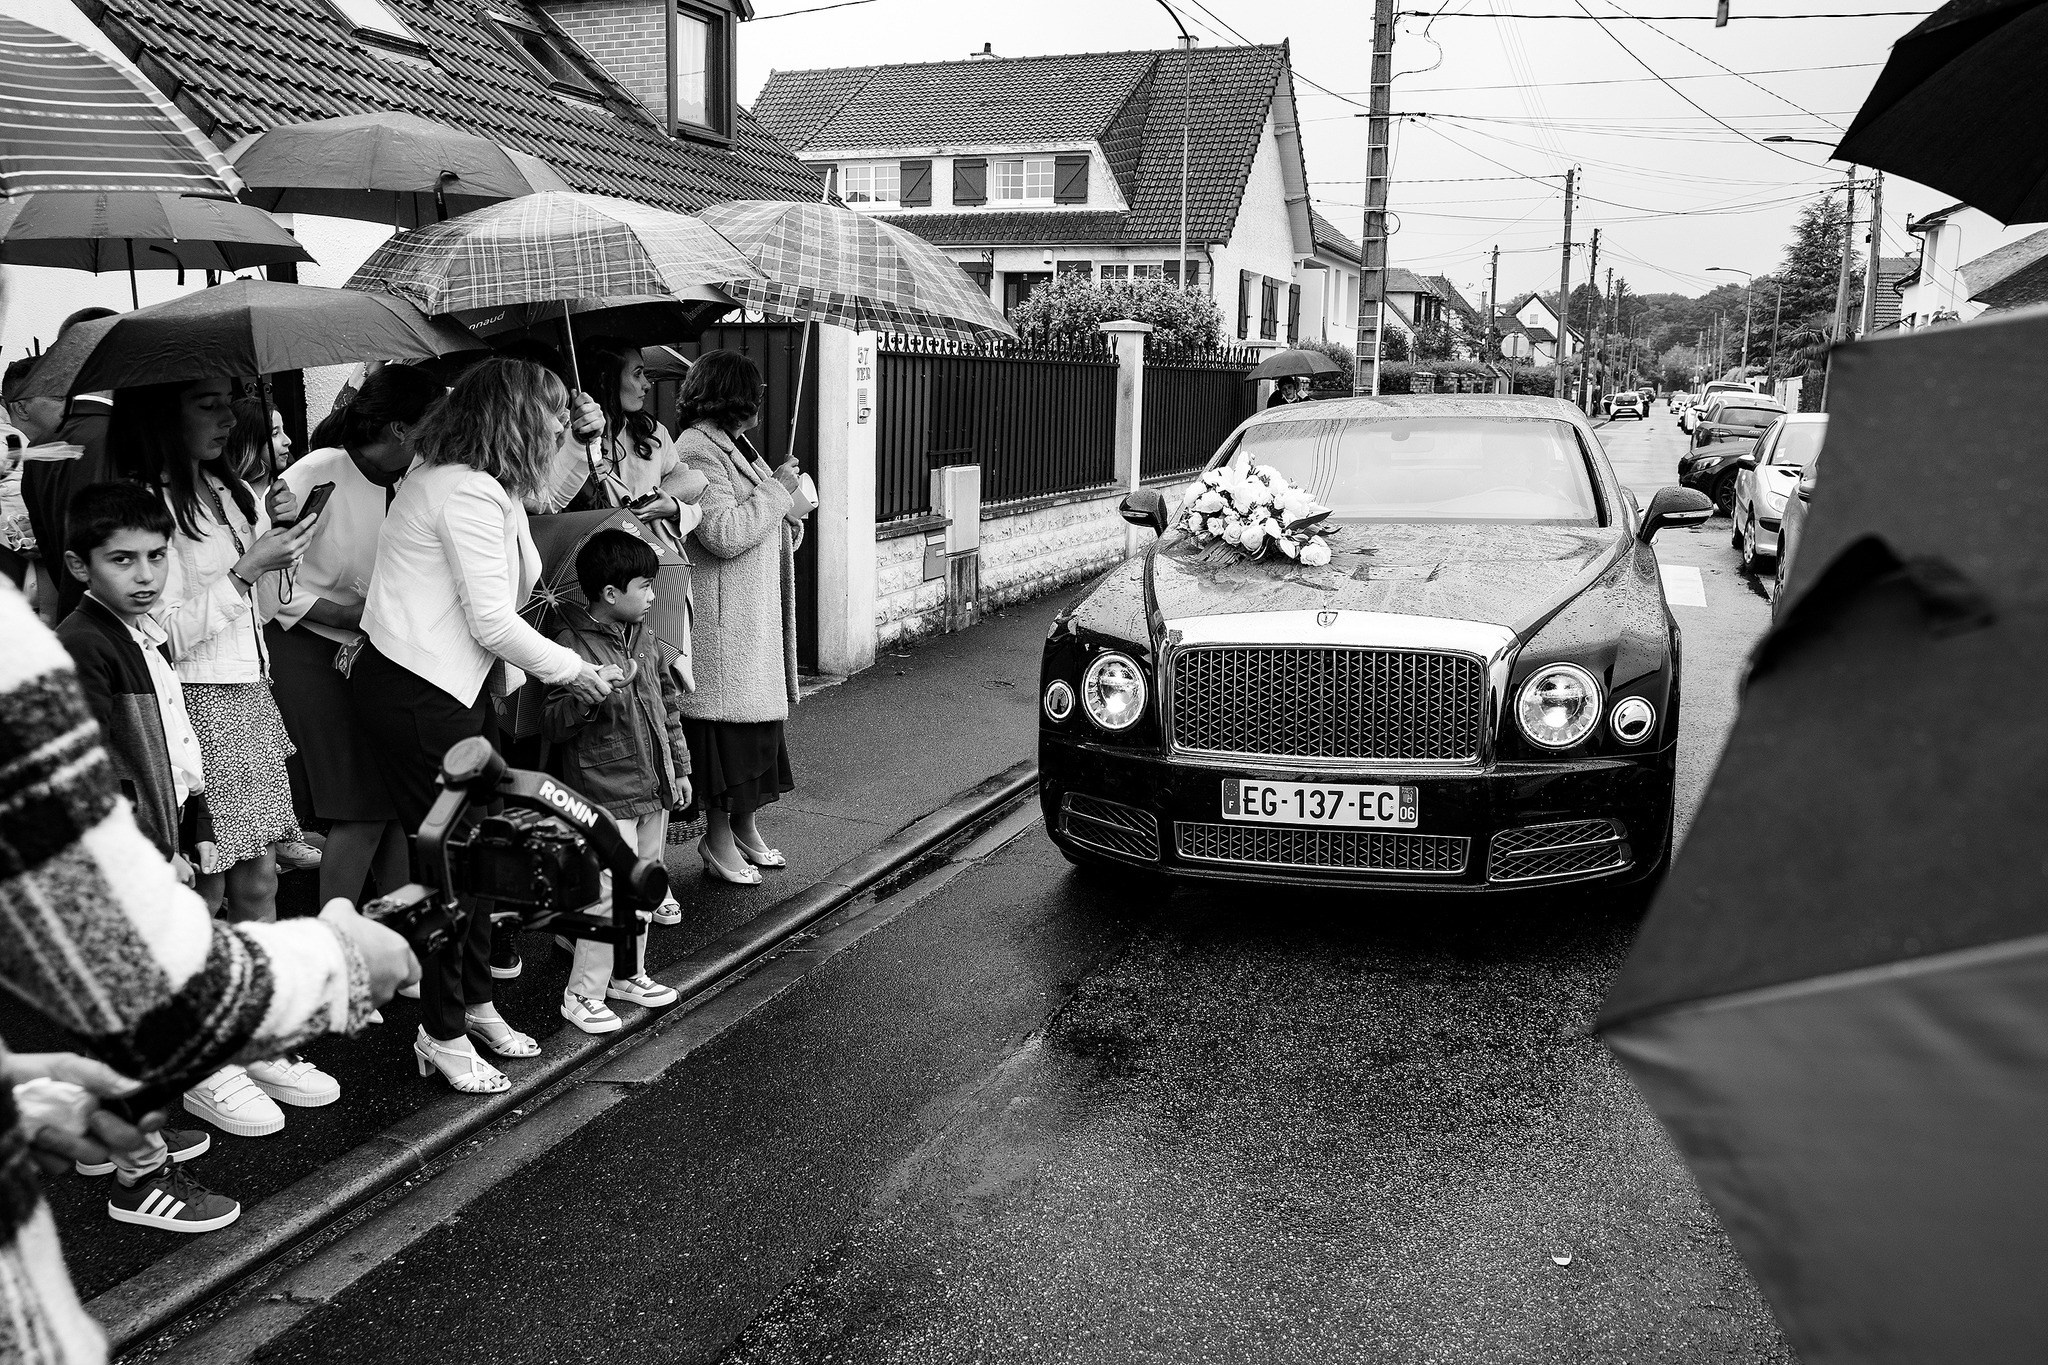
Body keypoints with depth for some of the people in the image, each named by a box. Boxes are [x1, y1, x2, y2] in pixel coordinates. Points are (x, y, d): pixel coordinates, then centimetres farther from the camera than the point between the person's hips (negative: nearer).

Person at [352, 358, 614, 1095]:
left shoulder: (472, 483, 13)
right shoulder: (470, 494, -19)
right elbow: (494, 624, -19)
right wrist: (569, 668, -8)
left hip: (461, 687, 10)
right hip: (417, 694, -10)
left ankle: (474, 1002, 30)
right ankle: (442, 1033, 11)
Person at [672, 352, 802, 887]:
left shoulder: (727, 446, 17)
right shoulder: (697, 451, -14)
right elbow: (724, 535, -23)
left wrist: (783, 493, 6)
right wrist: (776, 490, -15)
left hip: (756, 615, 10)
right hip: (724, 617, -10)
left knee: (759, 719, 14)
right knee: (729, 721, -4)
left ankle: (745, 828, 24)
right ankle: (718, 839, 7)